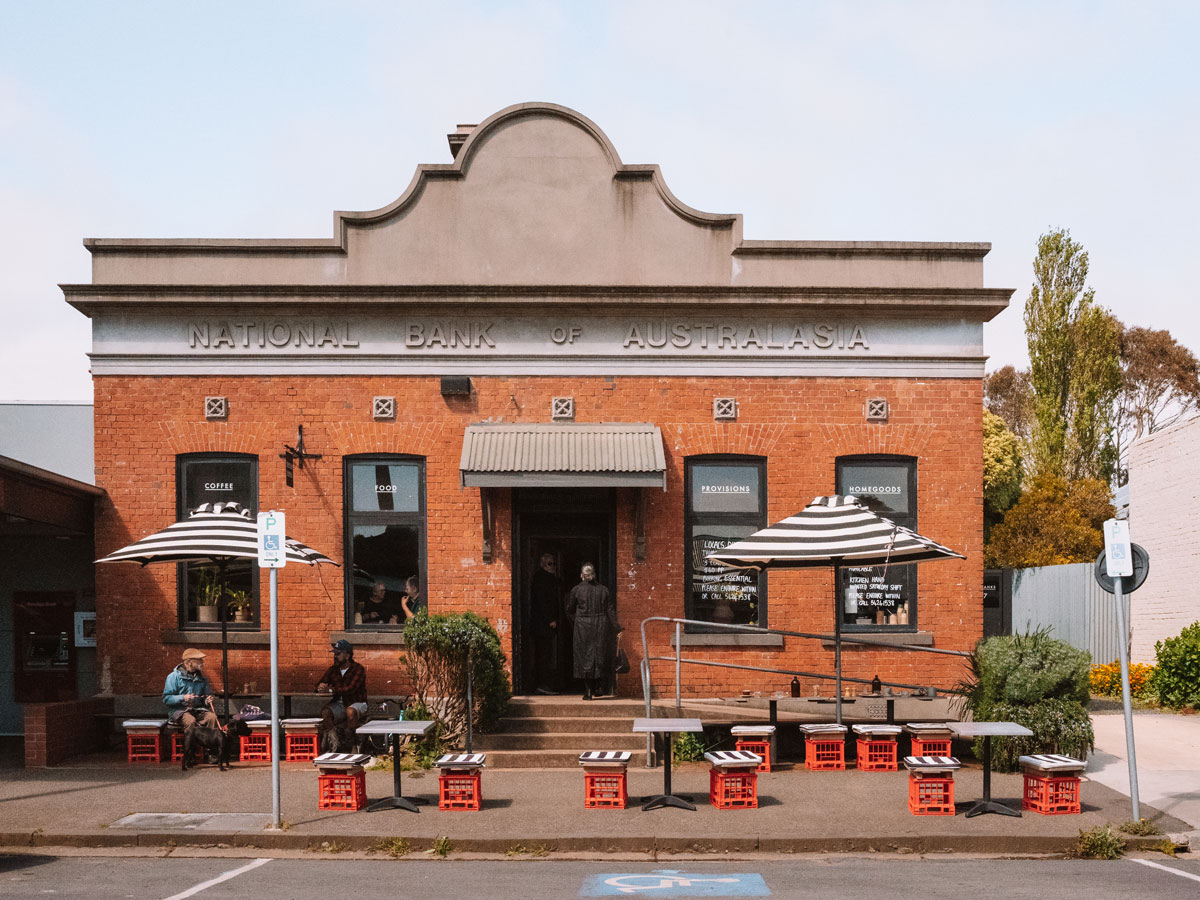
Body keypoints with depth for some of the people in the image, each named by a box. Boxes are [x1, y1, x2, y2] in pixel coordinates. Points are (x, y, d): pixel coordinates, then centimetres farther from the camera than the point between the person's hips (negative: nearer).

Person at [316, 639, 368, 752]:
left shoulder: (358, 669, -9)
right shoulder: (332, 670, 9)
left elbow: (350, 689, -22)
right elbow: (320, 685, 6)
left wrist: (330, 689, -21)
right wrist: (320, 686, -20)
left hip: (357, 703, -4)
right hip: (339, 704, 4)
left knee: (350, 711, -38)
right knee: (325, 711, -26)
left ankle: (350, 741, -20)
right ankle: (334, 743, -27)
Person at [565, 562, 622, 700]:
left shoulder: (576, 590, -3)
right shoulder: (603, 590, 3)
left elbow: (569, 611, 3)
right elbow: (611, 611, 1)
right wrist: (617, 629, 3)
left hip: (583, 627, -2)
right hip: (601, 627, 2)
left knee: (585, 658, 3)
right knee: (600, 657, 14)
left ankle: (588, 691, 0)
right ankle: (597, 687, 17)